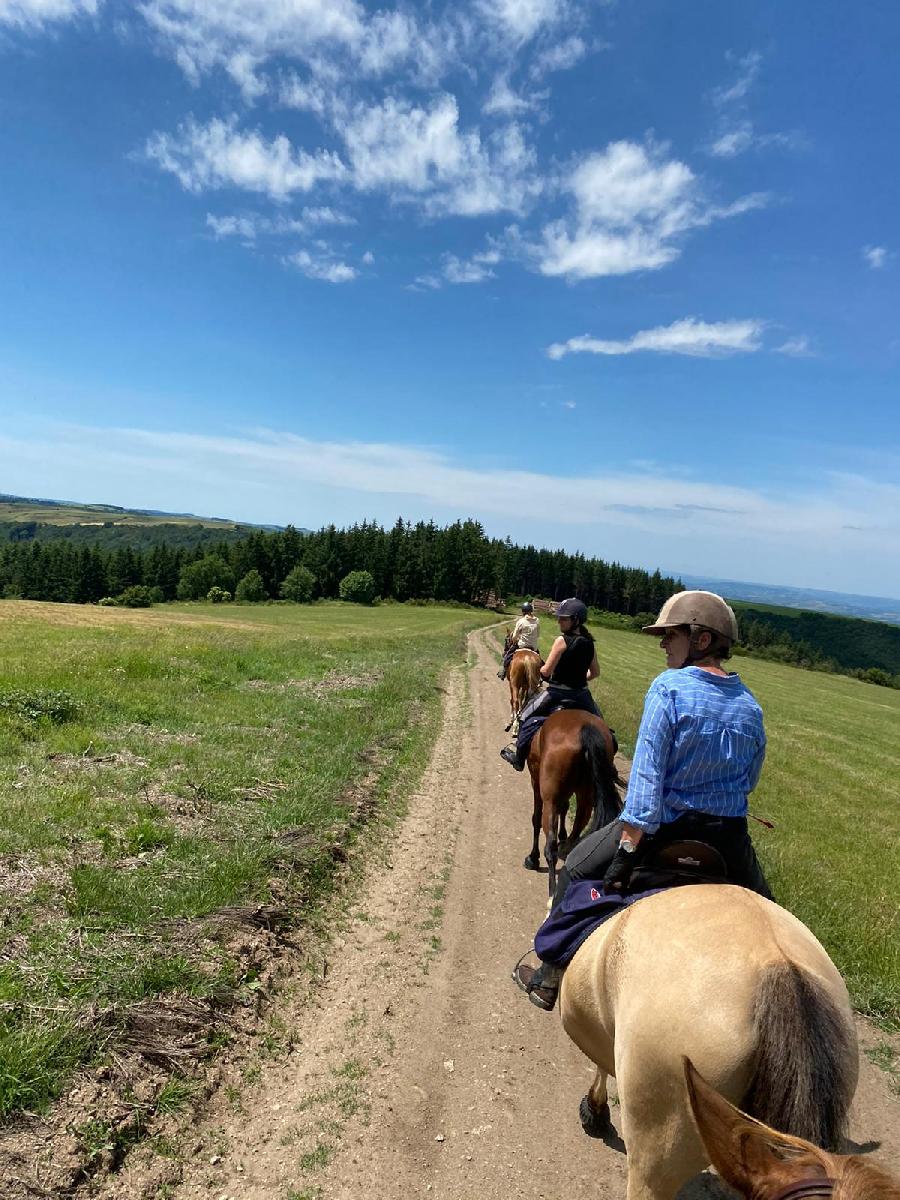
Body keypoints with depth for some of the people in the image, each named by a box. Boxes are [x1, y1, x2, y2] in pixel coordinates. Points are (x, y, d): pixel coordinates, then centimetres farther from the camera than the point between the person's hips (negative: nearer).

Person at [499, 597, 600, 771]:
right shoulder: (589, 642, 1)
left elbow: (546, 671, -17)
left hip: (558, 692, -5)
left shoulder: (562, 640, -17)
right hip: (582, 694, 5)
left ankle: (519, 756, 17)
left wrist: (538, 670, 4)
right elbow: (595, 672, 9)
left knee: (526, 716, 13)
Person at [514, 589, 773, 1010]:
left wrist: (627, 850, -19)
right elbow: (748, 781, 9)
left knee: (577, 868, 15)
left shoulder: (668, 688, -15)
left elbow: (646, 774, -20)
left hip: (666, 823, -4)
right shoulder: (751, 706, 2)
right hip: (729, 834, 5)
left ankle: (551, 979, 25)